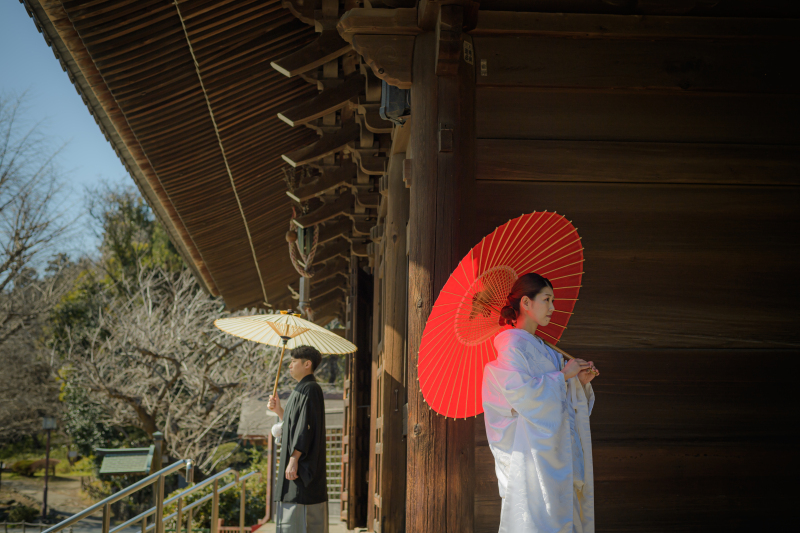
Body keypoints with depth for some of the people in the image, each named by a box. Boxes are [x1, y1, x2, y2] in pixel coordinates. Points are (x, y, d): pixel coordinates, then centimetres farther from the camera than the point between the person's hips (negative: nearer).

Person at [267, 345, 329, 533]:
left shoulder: (309, 389, -13)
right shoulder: (303, 390, 18)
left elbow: (306, 427, -21)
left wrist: (294, 460, -25)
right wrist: (279, 410, 12)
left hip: (304, 464, -10)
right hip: (301, 463, 10)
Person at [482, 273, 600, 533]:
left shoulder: (539, 347, 20)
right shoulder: (512, 343, -8)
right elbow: (522, 393, -19)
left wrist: (580, 382, 6)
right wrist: (563, 375, -11)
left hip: (555, 448, 9)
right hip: (533, 449, -9)